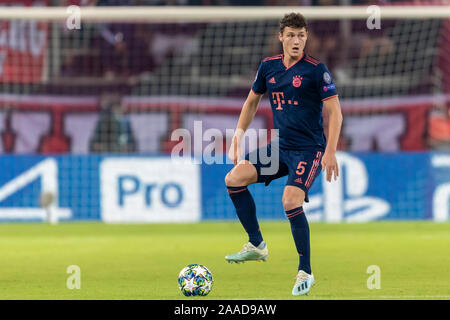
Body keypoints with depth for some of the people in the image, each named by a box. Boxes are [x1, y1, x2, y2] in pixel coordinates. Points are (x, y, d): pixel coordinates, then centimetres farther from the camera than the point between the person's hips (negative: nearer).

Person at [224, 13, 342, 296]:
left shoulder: (316, 70, -10)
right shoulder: (269, 67, 7)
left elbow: (335, 112, -10)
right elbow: (252, 101, 22)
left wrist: (330, 152, -17)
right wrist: (238, 137, 15)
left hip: (309, 149, -6)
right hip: (280, 146, 6)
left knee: (291, 202, -23)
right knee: (234, 179, -9)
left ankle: (306, 272, -9)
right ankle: (257, 245, 2)